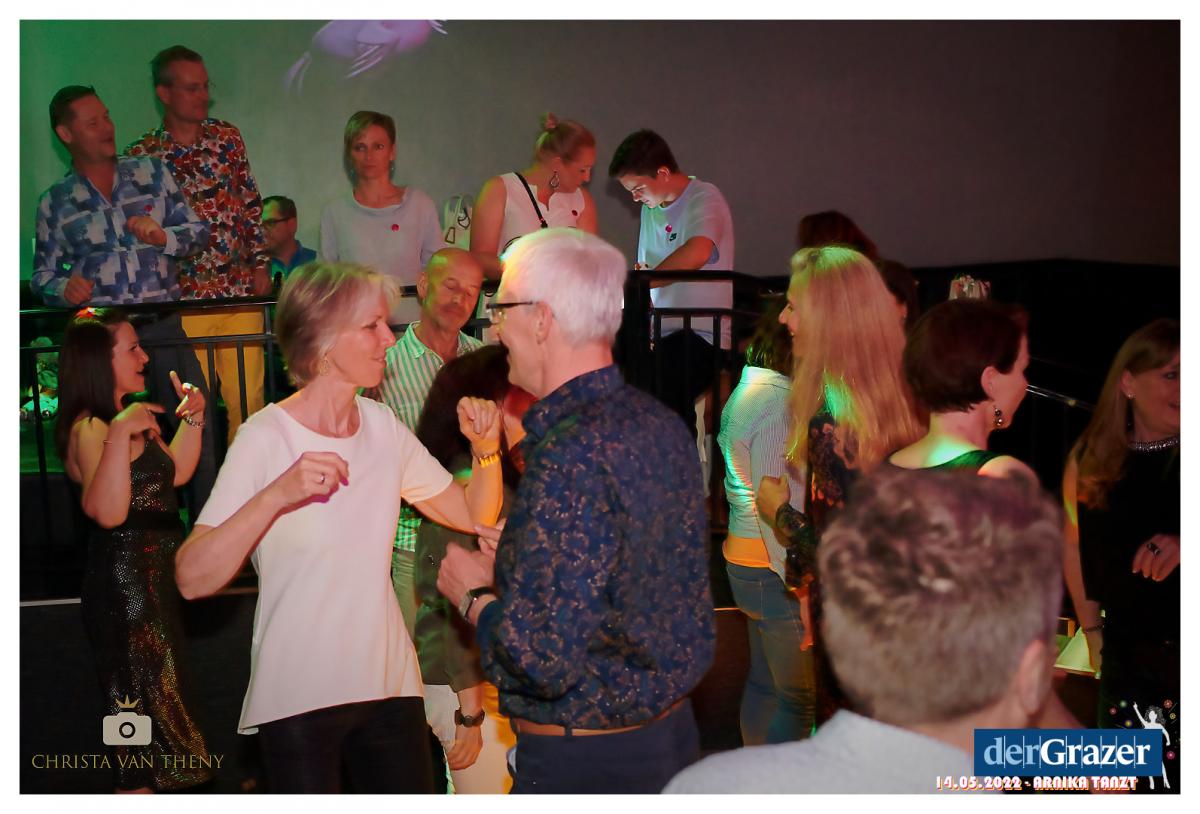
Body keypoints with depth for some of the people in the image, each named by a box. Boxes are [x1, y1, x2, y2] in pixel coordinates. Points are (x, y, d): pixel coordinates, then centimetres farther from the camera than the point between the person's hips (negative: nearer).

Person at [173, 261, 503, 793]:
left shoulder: (381, 426, 5)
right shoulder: (267, 437, -14)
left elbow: (474, 515, 11)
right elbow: (193, 579, -21)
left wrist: (485, 449, -7)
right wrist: (277, 495, -32)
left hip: (390, 684, 6)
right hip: (298, 698, -5)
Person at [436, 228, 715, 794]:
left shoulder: (569, 455, -25)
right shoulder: (661, 425, 2)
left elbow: (543, 660, -26)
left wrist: (474, 594, -8)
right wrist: (514, 568, 13)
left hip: (583, 765, -8)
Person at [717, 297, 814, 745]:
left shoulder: (747, 390, 12)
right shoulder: (781, 403, -19)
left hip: (743, 558, 10)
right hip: (773, 570, -10)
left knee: (764, 683, 18)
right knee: (801, 699, -2)